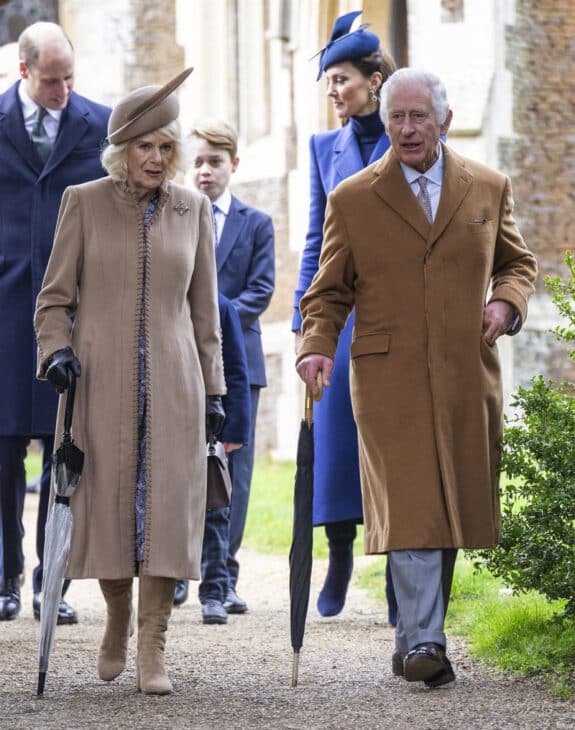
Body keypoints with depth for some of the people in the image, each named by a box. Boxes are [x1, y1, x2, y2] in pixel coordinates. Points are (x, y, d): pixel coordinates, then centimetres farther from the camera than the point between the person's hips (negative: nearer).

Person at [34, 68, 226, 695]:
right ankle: (117, 616, 27)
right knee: (106, 503, 0)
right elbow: (55, 297, 4)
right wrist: (56, 349, -14)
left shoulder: (192, 210, 9)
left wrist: (213, 390, 11)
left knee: (167, 504, -7)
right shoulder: (84, 203, 2)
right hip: (99, 383, -1)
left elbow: (204, 310, 14)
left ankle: (152, 649, -4)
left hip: (171, 384, 1)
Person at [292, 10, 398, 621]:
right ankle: (339, 558, 16)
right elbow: (315, 241, 12)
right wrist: (302, 321, 5)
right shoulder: (325, 148, 10)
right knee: (336, 443, -2)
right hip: (342, 311, 3)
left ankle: (401, 581, 5)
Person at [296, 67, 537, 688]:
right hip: (389, 377, -3)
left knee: (450, 511, 5)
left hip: (467, 376, 3)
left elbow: (517, 262, 23)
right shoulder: (352, 200, 5)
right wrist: (317, 347, -9)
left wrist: (507, 302, 1)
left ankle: (417, 636, 16)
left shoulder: (489, 189, 10)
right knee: (409, 508, -13)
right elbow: (329, 291, 9)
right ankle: (422, 643, -15)